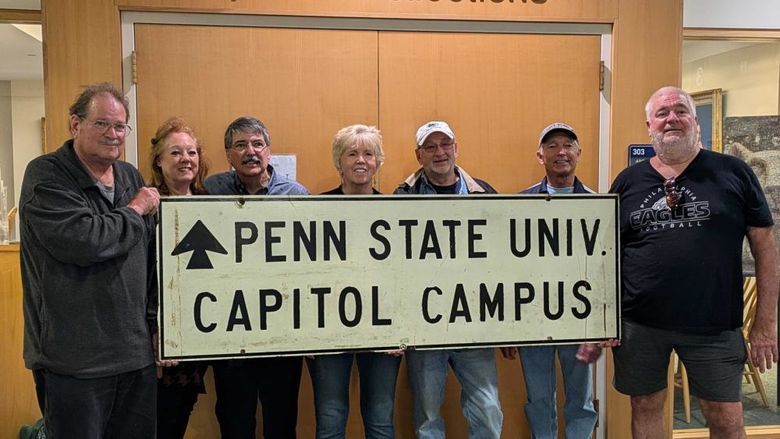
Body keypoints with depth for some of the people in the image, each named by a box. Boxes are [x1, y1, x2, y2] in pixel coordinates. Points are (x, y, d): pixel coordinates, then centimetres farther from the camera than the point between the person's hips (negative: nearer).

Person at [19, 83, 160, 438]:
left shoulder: (131, 177, 12)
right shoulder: (46, 176, -7)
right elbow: (81, 241, -24)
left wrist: (156, 320, 14)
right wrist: (136, 211, -9)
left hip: (137, 353, 6)